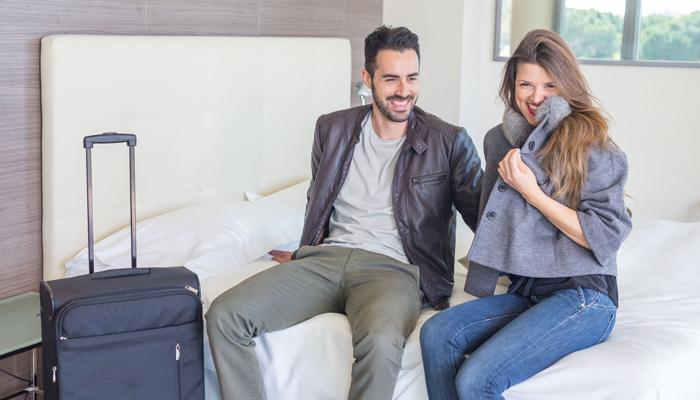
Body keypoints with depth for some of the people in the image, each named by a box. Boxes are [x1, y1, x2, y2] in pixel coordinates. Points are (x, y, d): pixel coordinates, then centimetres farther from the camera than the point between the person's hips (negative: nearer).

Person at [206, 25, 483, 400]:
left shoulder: (450, 142, 3)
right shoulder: (332, 128, 13)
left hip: (393, 268, -4)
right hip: (326, 257, 4)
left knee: (380, 342, -39)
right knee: (224, 316, -17)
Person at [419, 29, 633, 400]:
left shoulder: (591, 145, -6)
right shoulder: (499, 140, 11)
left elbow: (606, 237, -12)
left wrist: (531, 191, -14)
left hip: (582, 297, -6)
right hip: (525, 292, 6)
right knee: (437, 332, -22)